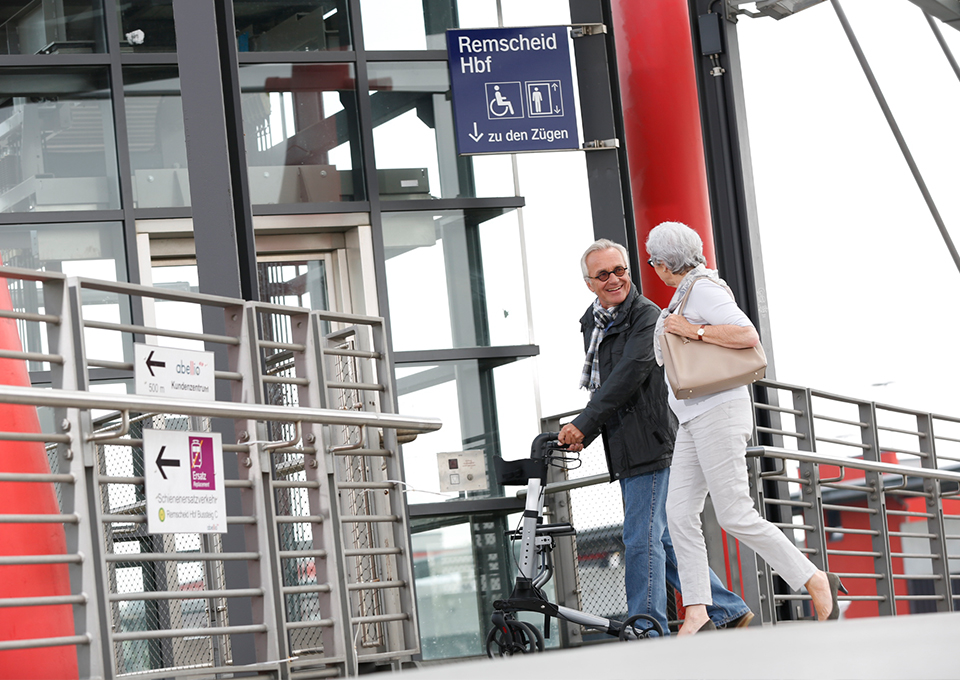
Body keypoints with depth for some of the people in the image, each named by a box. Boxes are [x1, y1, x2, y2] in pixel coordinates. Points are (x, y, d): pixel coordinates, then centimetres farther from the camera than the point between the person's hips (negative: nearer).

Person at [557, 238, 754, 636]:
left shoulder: (647, 317, -8)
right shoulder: (594, 324, 18)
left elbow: (627, 377, -19)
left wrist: (584, 424, -20)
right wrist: (584, 434, 4)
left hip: (652, 445, -9)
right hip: (626, 453, 9)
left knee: (642, 539, -11)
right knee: (662, 542, 11)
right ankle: (730, 612, 17)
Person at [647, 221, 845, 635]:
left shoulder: (702, 290, -12)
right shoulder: (687, 292, 19)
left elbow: (748, 336, -24)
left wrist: (693, 331, -21)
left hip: (718, 413, -10)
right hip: (695, 420, 10)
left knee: (735, 516, -11)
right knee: (680, 513, -1)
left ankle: (816, 582, -1)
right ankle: (697, 615, -6)